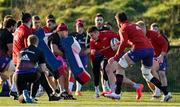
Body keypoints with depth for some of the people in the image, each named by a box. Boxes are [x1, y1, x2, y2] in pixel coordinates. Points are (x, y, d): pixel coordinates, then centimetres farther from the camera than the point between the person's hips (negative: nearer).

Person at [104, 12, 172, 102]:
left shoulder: (123, 28, 6)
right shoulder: (135, 26, 30)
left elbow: (123, 43, -7)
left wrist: (116, 57, -8)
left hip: (139, 49, -8)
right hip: (150, 49, 8)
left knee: (119, 67, 3)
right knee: (146, 74, 24)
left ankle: (117, 93, -5)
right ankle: (166, 93, 17)